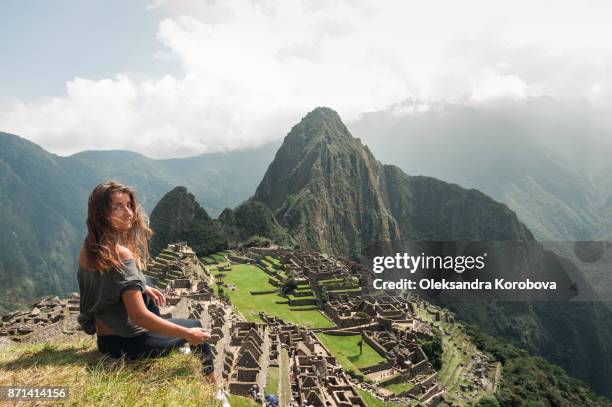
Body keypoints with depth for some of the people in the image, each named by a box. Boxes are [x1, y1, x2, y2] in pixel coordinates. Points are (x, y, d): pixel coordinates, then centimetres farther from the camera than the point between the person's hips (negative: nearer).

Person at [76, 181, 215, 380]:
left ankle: (173, 348, 44)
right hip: (126, 343, -8)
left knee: (150, 297, 33)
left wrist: (141, 288, 16)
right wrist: (188, 334, -22)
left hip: (104, 336, 8)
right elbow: (139, 316, -30)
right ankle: (211, 383, 35)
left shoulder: (88, 249, -4)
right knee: (195, 326, 14)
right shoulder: (121, 253, -30)